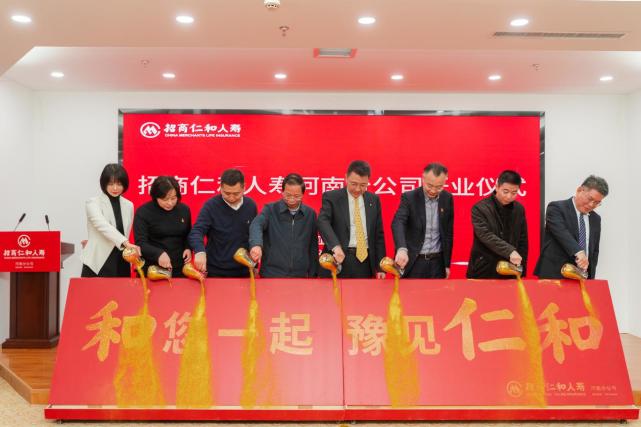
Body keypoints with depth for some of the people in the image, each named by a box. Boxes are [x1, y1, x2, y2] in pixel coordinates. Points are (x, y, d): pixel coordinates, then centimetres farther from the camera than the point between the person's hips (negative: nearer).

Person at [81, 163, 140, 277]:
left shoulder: (128, 206, 11)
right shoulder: (93, 203, -5)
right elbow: (103, 226, -22)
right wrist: (126, 243, -35)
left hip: (121, 265, 4)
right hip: (98, 264, -4)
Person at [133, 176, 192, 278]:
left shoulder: (184, 209, 5)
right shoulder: (143, 212, -8)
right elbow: (140, 243, -14)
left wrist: (188, 248, -3)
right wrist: (159, 254, -32)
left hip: (179, 269, 3)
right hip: (152, 270, -3)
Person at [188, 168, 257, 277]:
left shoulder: (251, 205, 0)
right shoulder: (211, 205, -12)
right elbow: (196, 231, -20)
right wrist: (200, 251, -41)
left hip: (243, 271, 3)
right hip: (216, 272, -3)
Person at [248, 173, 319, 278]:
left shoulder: (310, 214, 5)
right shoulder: (270, 209, -4)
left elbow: (313, 247, 10)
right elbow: (256, 225, -24)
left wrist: (313, 274, 8)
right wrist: (256, 244, -44)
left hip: (300, 276, 2)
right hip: (271, 274, -2)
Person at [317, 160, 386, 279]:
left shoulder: (374, 200, 11)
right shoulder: (331, 197, 0)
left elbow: (378, 234, 13)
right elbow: (323, 222, -16)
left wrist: (380, 266, 7)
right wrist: (335, 246, -34)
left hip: (365, 261, 3)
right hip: (339, 260, -3)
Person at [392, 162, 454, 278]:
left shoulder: (447, 199, 3)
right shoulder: (409, 197, -9)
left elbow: (448, 233, 10)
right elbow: (398, 223, -26)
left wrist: (447, 264, 9)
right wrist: (402, 249, -44)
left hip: (437, 262, 3)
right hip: (412, 262, -3)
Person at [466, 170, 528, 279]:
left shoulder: (519, 209, 6)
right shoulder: (480, 208, -9)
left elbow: (523, 242, 10)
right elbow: (486, 236, -21)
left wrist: (521, 270, 7)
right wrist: (510, 251, -32)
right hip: (483, 271, -4)